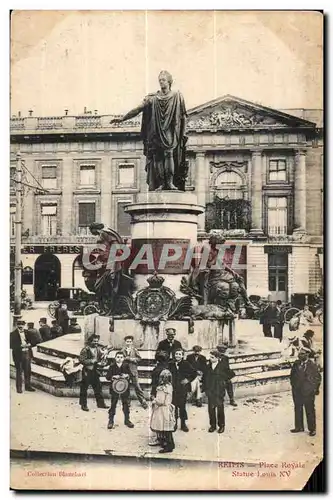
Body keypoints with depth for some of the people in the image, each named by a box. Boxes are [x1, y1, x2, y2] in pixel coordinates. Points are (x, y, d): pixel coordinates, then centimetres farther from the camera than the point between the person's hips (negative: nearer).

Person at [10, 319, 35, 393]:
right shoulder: (13, 334, -7)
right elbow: (11, 345, -14)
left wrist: (29, 344, -8)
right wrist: (20, 346, -23)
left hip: (27, 354, 4)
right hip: (18, 355, -4)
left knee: (28, 371, 11)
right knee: (19, 372, 4)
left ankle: (28, 386, 25)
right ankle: (19, 388, 15)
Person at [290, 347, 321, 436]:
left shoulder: (312, 365, -8)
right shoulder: (296, 364, 3)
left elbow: (318, 378, -1)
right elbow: (292, 375, 14)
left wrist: (315, 389, -3)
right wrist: (293, 385, 8)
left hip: (308, 392, -4)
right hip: (297, 392, 4)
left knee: (310, 411, 5)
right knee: (298, 409, 13)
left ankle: (312, 429, 17)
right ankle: (299, 427, 26)